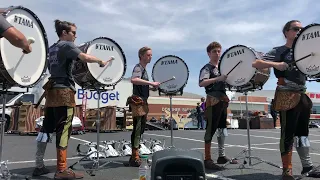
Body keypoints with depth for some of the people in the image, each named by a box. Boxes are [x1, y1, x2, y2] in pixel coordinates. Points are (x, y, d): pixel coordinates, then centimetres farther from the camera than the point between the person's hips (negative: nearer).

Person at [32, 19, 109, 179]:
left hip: (52, 91, 9)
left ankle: (39, 166, 16)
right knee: (63, 130, -8)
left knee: (46, 128, 10)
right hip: (63, 92, -9)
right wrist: (101, 61, -8)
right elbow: (85, 57, -21)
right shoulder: (67, 45, -6)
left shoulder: (52, 48, 19)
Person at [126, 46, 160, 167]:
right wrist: (151, 83, -33)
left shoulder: (144, 69, 18)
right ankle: (135, 157, -5)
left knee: (141, 128, 14)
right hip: (138, 102, -10)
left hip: (143, 102, 10)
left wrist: (152, 87, 12)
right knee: (137, 128, -10)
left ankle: (135, 155, 26)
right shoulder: (138, 68, -11)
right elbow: (133, 80, -33)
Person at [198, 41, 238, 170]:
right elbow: (201, 83, -25)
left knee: (222, 129, 14)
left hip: (223, 100, 9)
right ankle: (207, 159, -1)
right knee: (210, 130, -7)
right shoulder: (206, 68, -8)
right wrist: (218, 78, -32)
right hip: (213, 101, -9)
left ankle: (222, 156, 25)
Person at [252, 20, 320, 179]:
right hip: (287, 97, -7)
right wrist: (276, 64, -27)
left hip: (302, 96, 8)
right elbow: (255, 64, -14)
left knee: (303, 132, 15)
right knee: (288, 134, -4)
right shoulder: (279, 51, -5)